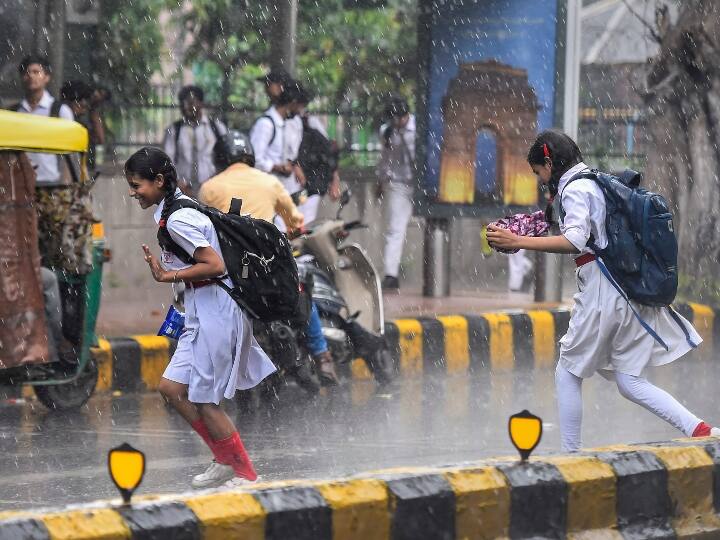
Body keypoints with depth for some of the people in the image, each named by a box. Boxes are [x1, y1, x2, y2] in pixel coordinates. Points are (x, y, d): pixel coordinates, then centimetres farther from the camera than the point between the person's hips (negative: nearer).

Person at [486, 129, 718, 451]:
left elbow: (575, 242, -22)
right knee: (630, 382, 7)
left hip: (602, 291, -8)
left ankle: (570, 455, 8)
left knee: (568, 373, 6)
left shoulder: (575, 189, -8)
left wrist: (518, 242, -24)